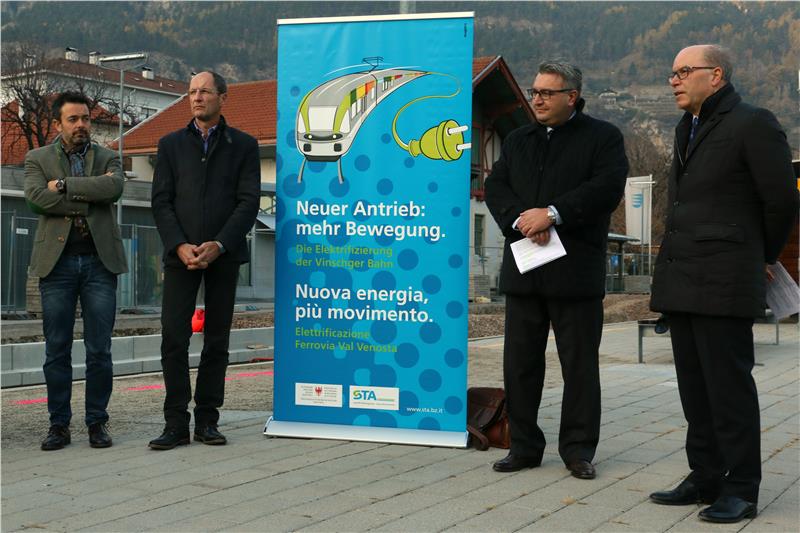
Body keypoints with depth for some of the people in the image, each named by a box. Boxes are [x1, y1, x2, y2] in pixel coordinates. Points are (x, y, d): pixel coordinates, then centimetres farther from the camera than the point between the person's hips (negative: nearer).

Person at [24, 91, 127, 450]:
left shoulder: (107, 158, 12)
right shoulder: (37, 159, 10)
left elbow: (114, 187, -10)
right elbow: (36, 198, -9)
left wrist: (64, 185, -10)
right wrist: (88, 197, -9)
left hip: (100, 261, 0)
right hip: (57, 262, 0)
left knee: (99, 350, 1)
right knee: (57, 350, 3)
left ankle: (97, 423, 11)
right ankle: (59, 424, 12)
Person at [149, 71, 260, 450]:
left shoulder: (243, 145, 8)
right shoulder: (171, 144, 12)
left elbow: (249, 201, -2)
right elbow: (161, 201, 4)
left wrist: (219, 245, -14)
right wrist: (179, 246, -11)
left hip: (223, 255, -1)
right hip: (181, 255, 1)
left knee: (217, 340, 4)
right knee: (174, 337, -6)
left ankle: (207, 421, 12)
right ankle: (176, 423, -1)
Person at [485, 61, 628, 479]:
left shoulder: (602, 137, 2)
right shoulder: (518, 140, 17)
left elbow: (607, 187, -13)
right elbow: (495, 187, 7)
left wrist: (552, 214, -20)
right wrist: (520, 219, -12)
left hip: (575, 269, -4)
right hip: (523, 268, 5)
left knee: (579, 364, 3)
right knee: (520, 362, 8)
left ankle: (578, 449, 14)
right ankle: (524, 446, 18)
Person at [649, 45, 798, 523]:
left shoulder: (753, 125, -8)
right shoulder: (688, 129, 18)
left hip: (724, 283, -8)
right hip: (681, 281, 8)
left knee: (729, 386, -3)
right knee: (695, 389, 12)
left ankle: (741, 490, 6)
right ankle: (705, 479, 22)